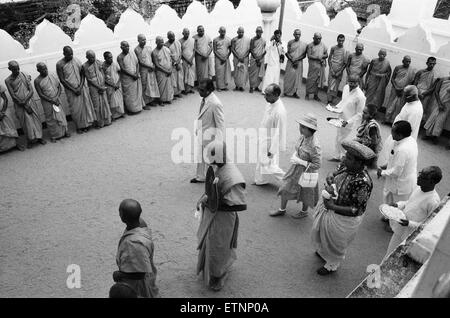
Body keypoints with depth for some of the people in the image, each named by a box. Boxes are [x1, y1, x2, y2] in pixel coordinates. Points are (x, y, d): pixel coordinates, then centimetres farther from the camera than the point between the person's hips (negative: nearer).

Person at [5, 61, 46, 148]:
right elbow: (13, 96, -6)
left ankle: (39, 137, 17)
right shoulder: (8, 80, -3)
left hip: (30, 101, 1)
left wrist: (25, 101, -16)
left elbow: (31, 91, -2)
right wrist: (25, 106, -12)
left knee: (35, 119, 3)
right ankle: (30, 139, 13)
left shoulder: (25, 75, 0)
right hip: (19, 105, -1)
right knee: (27, 122, 0)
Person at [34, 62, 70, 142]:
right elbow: (41, 94, -11)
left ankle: (64, 132, 23)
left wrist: (57, 98, -9)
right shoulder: (37, 81, -9)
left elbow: (60, 87, 5)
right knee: (51, 119, 6)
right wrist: (52, 101, -16)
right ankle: (54, 136, 17)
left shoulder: (52, 76, 2)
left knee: (61, 116, 8)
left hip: (57, 100, 3)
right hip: (47, 103, -3)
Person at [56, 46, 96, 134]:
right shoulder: (60, 64, -8)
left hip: (82, 87, 3)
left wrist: (80, 87, -11)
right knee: (76, 109, 2)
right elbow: (62, 80, -9)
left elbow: (82, 74, 2)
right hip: (71, 90, -3)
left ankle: (86, 124, 19)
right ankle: (79, 126, 16)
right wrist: (74, 90, -14)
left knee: (86, 105, 5)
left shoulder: (77, 60, 2)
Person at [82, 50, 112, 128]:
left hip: (102, 86, 3)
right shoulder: (85, 66, -6)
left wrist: (102, 86, -8)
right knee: (96, 105, 0)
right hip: (93, 87, -3)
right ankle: (99, 123, 9)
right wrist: (99, 87, -14)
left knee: (104, 102, 6)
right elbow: (89, 79, -9)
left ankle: (106, 121, 18)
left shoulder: (98, 62, 4)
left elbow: (103, 74, 3)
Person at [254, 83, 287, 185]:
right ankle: (261, 180, 44)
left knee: (269, 165, 4)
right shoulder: (271, 103, -6)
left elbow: (278, 133, -27)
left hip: (271, 141, -9)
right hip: (264, 137, 9)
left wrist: (272, 150, -21)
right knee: (261, 160, 23)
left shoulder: (279, 111, -32)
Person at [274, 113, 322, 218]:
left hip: (306, 172, -7)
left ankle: (304, 212, 49)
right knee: (285, 188, 17)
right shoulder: (303, 136, -11)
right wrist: (294, 155, -11)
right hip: (296, 169, 7)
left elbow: (317, 165, -26)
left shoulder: (314, 146, -33)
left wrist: (299, 161, -26)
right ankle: (282, 210, 40)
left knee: (304, 194, 19)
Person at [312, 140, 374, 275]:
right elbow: (331, 176, 5)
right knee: (319, 231, 31)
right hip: (329, 208, 8)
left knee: (335, 243, 19)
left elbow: (356, 210, -30)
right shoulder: (347, 168, -13)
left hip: (343, 219, -8)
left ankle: (332, 265, 50)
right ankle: (324, 252, 62)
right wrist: (329, 180, -18)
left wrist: (332, 207, -30)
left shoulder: (362, 183, -35)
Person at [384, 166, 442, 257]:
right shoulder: (418, 188, -3)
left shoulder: (434, 201, -26)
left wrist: (410, 224, -29)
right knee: (389, 255, 22)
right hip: (399, 230, 7)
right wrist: (398, 205, -3)